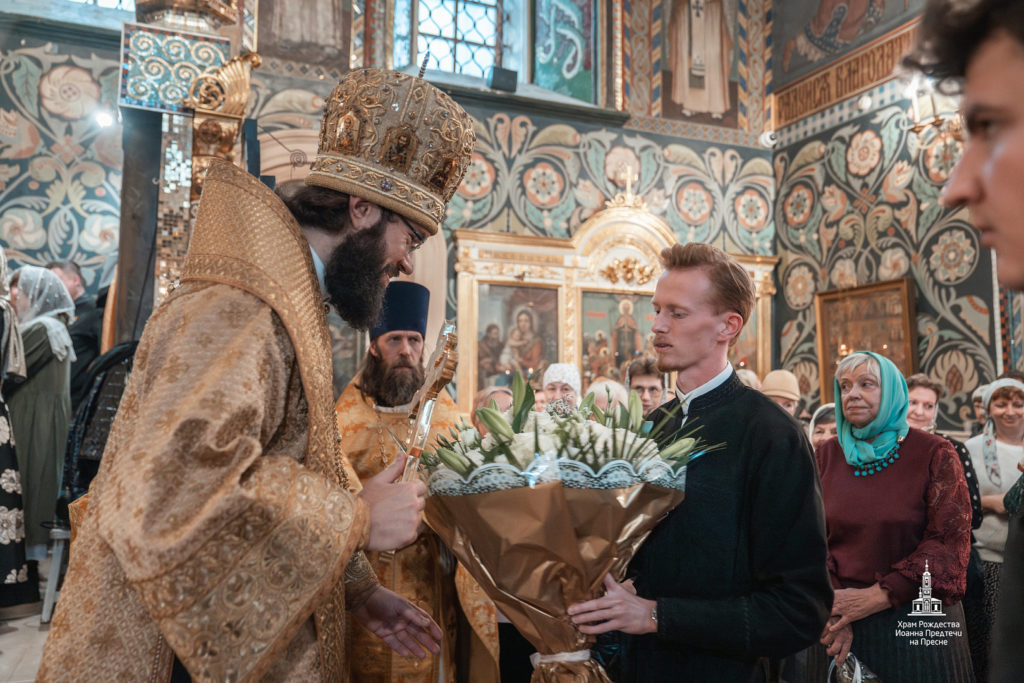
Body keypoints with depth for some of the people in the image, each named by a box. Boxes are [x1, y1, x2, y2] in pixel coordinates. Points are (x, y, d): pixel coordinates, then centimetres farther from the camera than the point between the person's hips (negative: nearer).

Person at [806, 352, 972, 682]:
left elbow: (949, 541, -12)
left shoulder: (935, 453, -6)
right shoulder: (826, 456, 2)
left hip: (918, 621, -2)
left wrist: (876, 596, -16)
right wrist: (833, 608, -14)